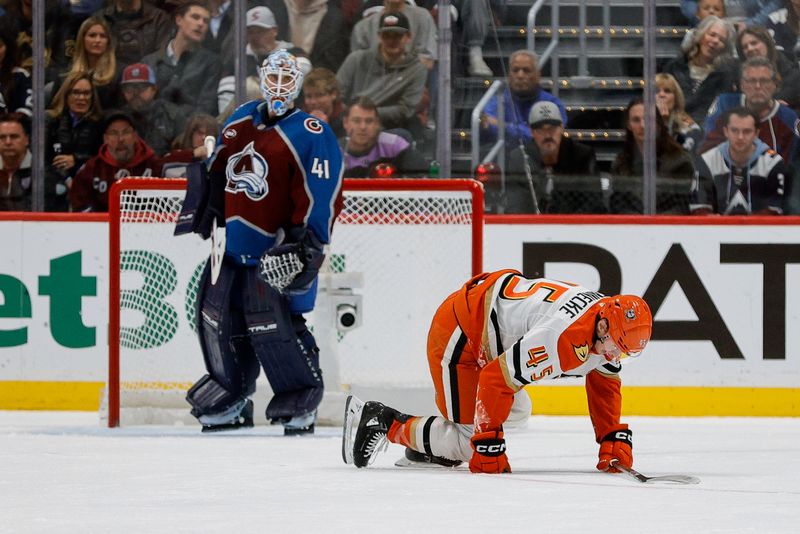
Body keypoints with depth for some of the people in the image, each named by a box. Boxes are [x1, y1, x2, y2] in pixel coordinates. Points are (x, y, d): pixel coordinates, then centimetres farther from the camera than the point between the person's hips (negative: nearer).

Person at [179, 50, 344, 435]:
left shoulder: (311, 136, -11)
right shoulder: (240, 121, 10)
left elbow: (323, 194, -16)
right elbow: (216, 171, 23)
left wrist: (306, 243, -21)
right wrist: (205, 210, 21)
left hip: (277, 251, -7)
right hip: (234, 244, 7)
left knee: (272, 325, -15)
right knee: (217, 316, 10)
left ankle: (301, 400, 0)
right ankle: (231, 397, 27)